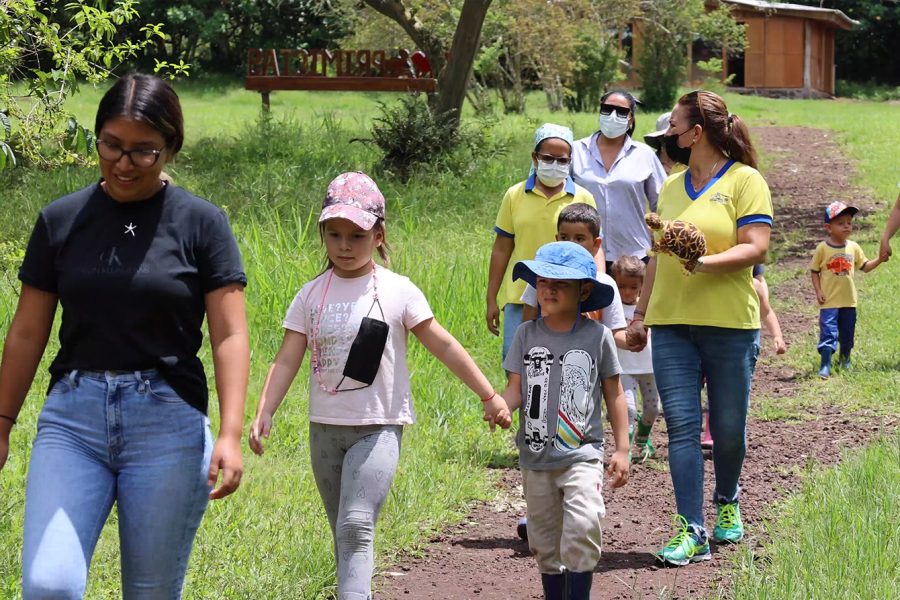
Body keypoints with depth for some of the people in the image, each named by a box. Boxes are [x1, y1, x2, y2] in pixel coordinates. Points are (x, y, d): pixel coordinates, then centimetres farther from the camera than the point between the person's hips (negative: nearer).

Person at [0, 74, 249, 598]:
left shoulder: (201, 223, 0)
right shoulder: (62, 221, 6)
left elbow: (230, 336, -4)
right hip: (73, 417, 2)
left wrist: (230, 434, -15)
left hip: (168, 421, -1)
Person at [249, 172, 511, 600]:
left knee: (356, 526, -19)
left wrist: (489, 396, 1)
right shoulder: (311, 296, 3)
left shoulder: (397, 291, -4)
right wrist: (264, 413, -13)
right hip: (325, 428, 4)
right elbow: (287, 360, 0)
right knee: (344, 533, 14)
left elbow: (443, 346, -1)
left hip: (378, 428, -4)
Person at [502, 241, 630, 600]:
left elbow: (613, 394, 4)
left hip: (581, 454, -3)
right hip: (536, 457, 3)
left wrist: (622, 449, 2)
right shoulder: (527, 335, 3)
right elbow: (517, 388, -1)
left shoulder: (597, 336, -2)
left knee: (582, 528, -21)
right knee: (545, 542, 11)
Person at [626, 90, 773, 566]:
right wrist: (640, 313, 19)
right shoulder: (671, 187, 16)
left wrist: (705, 262, -26)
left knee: (728, 427, 4)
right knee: (681, 425, -6)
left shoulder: (745, 181, -2)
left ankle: (727, 501, 33)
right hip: (671, 323, 5)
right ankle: (692, 532, -8)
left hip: (729, 323, -4)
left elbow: (756, 247, -12)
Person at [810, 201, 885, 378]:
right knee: (828, 332, -10)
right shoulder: (822, 248, -8)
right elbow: (814, 271, -1)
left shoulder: (853, 247, 3)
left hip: (849, 300, 4)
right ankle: (825, 366, -8)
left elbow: (864, 267, 12)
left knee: (847, 333, 16)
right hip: (829, 301, -4)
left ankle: (845, 359, 37)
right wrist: (818, 291, -9)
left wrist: (879, 260, -3)